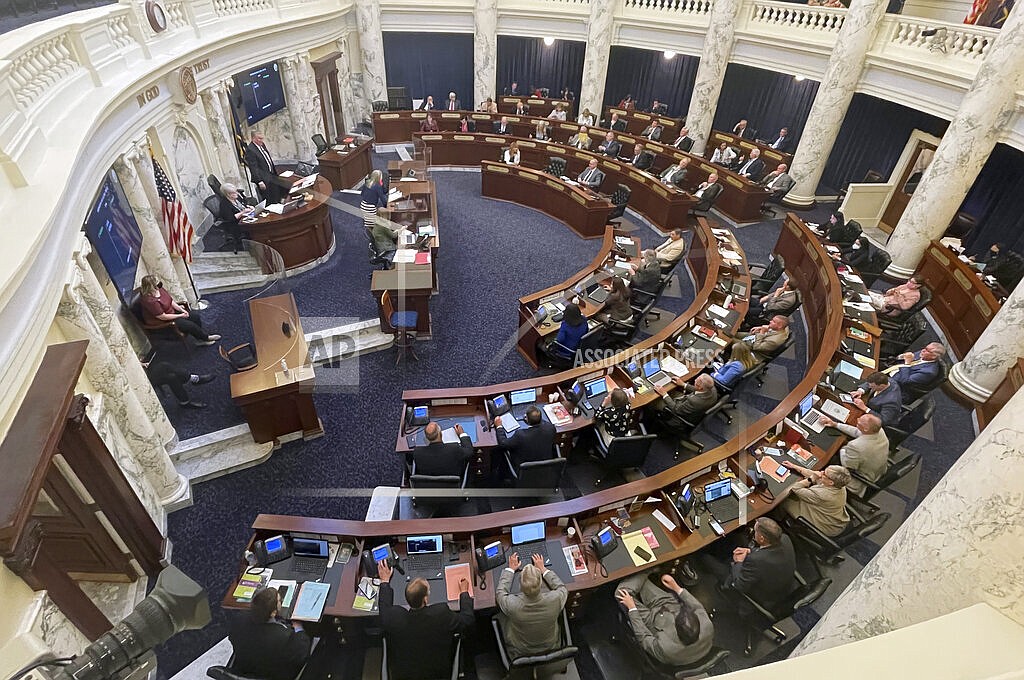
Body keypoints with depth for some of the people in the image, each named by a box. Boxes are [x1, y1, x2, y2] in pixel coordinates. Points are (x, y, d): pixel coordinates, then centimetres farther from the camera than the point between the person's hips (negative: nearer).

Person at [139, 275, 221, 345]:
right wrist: (180, 315, -18)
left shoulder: (159, 289, -10)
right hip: (162, 323, -9)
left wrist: (181, 309, -8)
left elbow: (171, 300, 4)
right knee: (190, 325, -13)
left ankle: (201, 339, 10)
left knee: (195, 315, 0)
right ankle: (206, 337, 13)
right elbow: (163, 317, -27)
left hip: (171, 310, 9)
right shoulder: (149, 301, -33)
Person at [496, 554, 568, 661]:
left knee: (501, 614, 16)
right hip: (551, 649, 1)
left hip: (519, 654, -1)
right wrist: (543, 569, 0)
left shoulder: (512, 604, -36)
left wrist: (511, 569, 1)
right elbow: (562, 588, -7)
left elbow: (500, 592, -10)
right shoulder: (554, 600, -34)